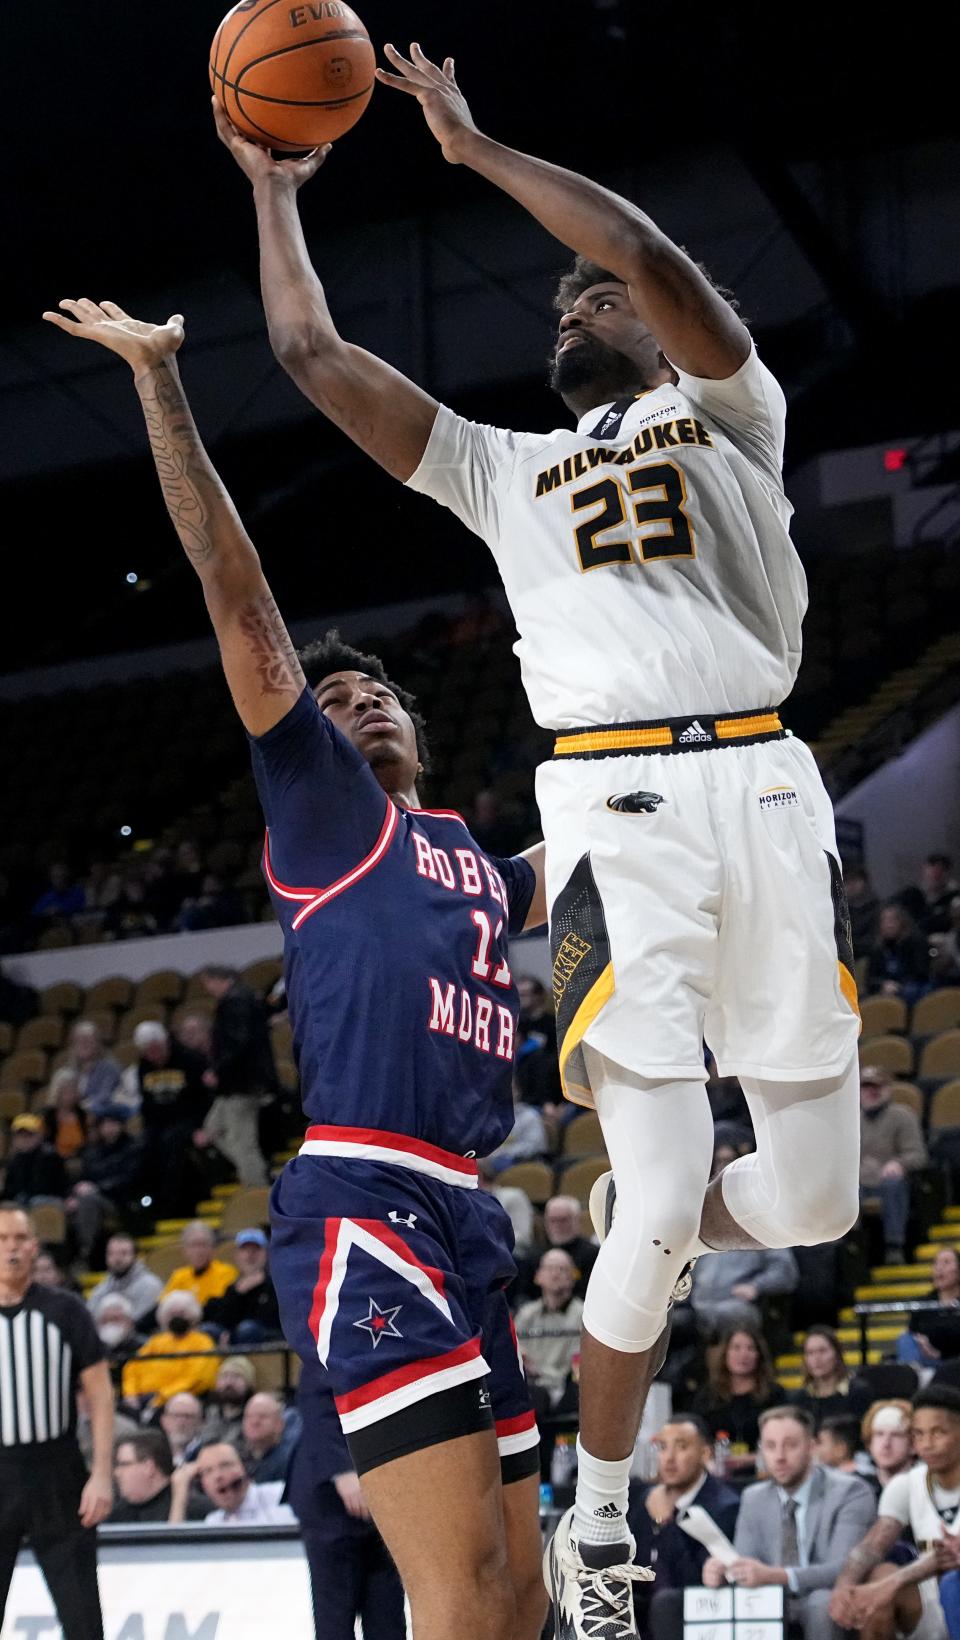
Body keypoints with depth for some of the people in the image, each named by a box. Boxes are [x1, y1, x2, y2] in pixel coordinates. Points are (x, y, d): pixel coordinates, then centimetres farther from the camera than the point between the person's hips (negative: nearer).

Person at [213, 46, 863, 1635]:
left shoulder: (729, 413, 17)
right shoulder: (508, 471, 25)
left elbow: (662, 263, -2)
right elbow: (315, 357, 22)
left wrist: (478, 150, 2)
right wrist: (273, 189, 29)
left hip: (765, 789, 0)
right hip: (616, 810, 0)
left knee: (811, 1200, 0)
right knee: (660, 1202, -12)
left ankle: (645, 1241, 35)